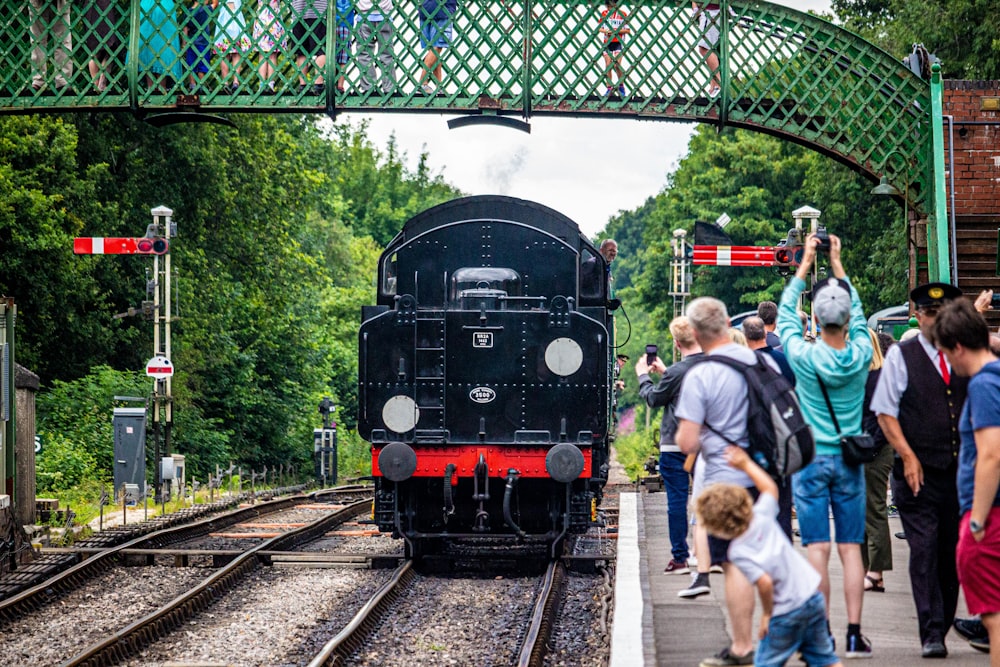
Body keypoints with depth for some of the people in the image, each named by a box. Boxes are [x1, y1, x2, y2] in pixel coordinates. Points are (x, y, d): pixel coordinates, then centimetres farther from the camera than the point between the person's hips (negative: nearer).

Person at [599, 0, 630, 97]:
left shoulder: (622, 14, -2)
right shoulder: (604, 13, 7)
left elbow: (628, 30, -1)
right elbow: (600, 28, 12)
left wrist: (617, 31, -14)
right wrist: (606, 31, -8)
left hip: (618, 42, -3)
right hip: (607, 42, 3)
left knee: (617, 65, -15)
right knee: (608, 66, 2)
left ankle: (621, 86, 2)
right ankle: (609, 88, 9)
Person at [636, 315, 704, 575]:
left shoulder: (676, 372, -17)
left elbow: (653, 398, 0)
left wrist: (643, 375, 17)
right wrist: (664, 372, 26)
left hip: (675, 445, -5)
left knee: (677, 500, 1)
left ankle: (680, 558, 4)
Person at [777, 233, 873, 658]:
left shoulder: (804, 356, -12)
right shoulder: (861, 355, -7)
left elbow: (785, 314, 5)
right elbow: (858, 313, 12)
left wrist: (806, 264, 13)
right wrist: (837, 264, 19)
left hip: (811, 460, -2)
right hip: (849, 460, 2)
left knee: (817, 549, -2)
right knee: (851, 548, 4)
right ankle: (854, 634, 2)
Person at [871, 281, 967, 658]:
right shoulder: (901, 356, 0)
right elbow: (885, 412, -2)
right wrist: (908, 457, -10)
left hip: (960, 472, 4)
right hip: (919, 472, -4)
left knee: (952, 552, 8)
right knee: (924, 550, -9)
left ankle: (943, 625, 18)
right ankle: (931, 634, -9)